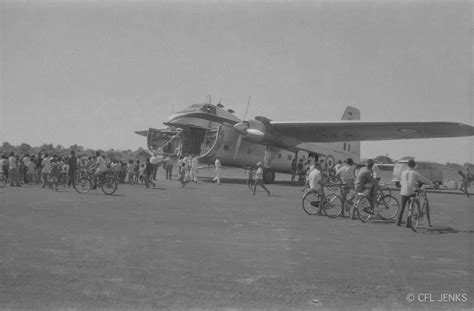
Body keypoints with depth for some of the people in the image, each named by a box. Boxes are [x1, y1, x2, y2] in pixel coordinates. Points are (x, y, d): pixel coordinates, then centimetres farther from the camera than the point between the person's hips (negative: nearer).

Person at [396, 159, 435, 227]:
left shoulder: (403, 173, 7)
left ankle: (398, 222, 11)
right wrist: (432, 185, 20)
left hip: (403, 193, 3)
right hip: (411, 192, -3)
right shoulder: (415, 173, -4)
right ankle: (408, 223, 3)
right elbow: (425, 180, 3)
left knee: (402, 208, 13)